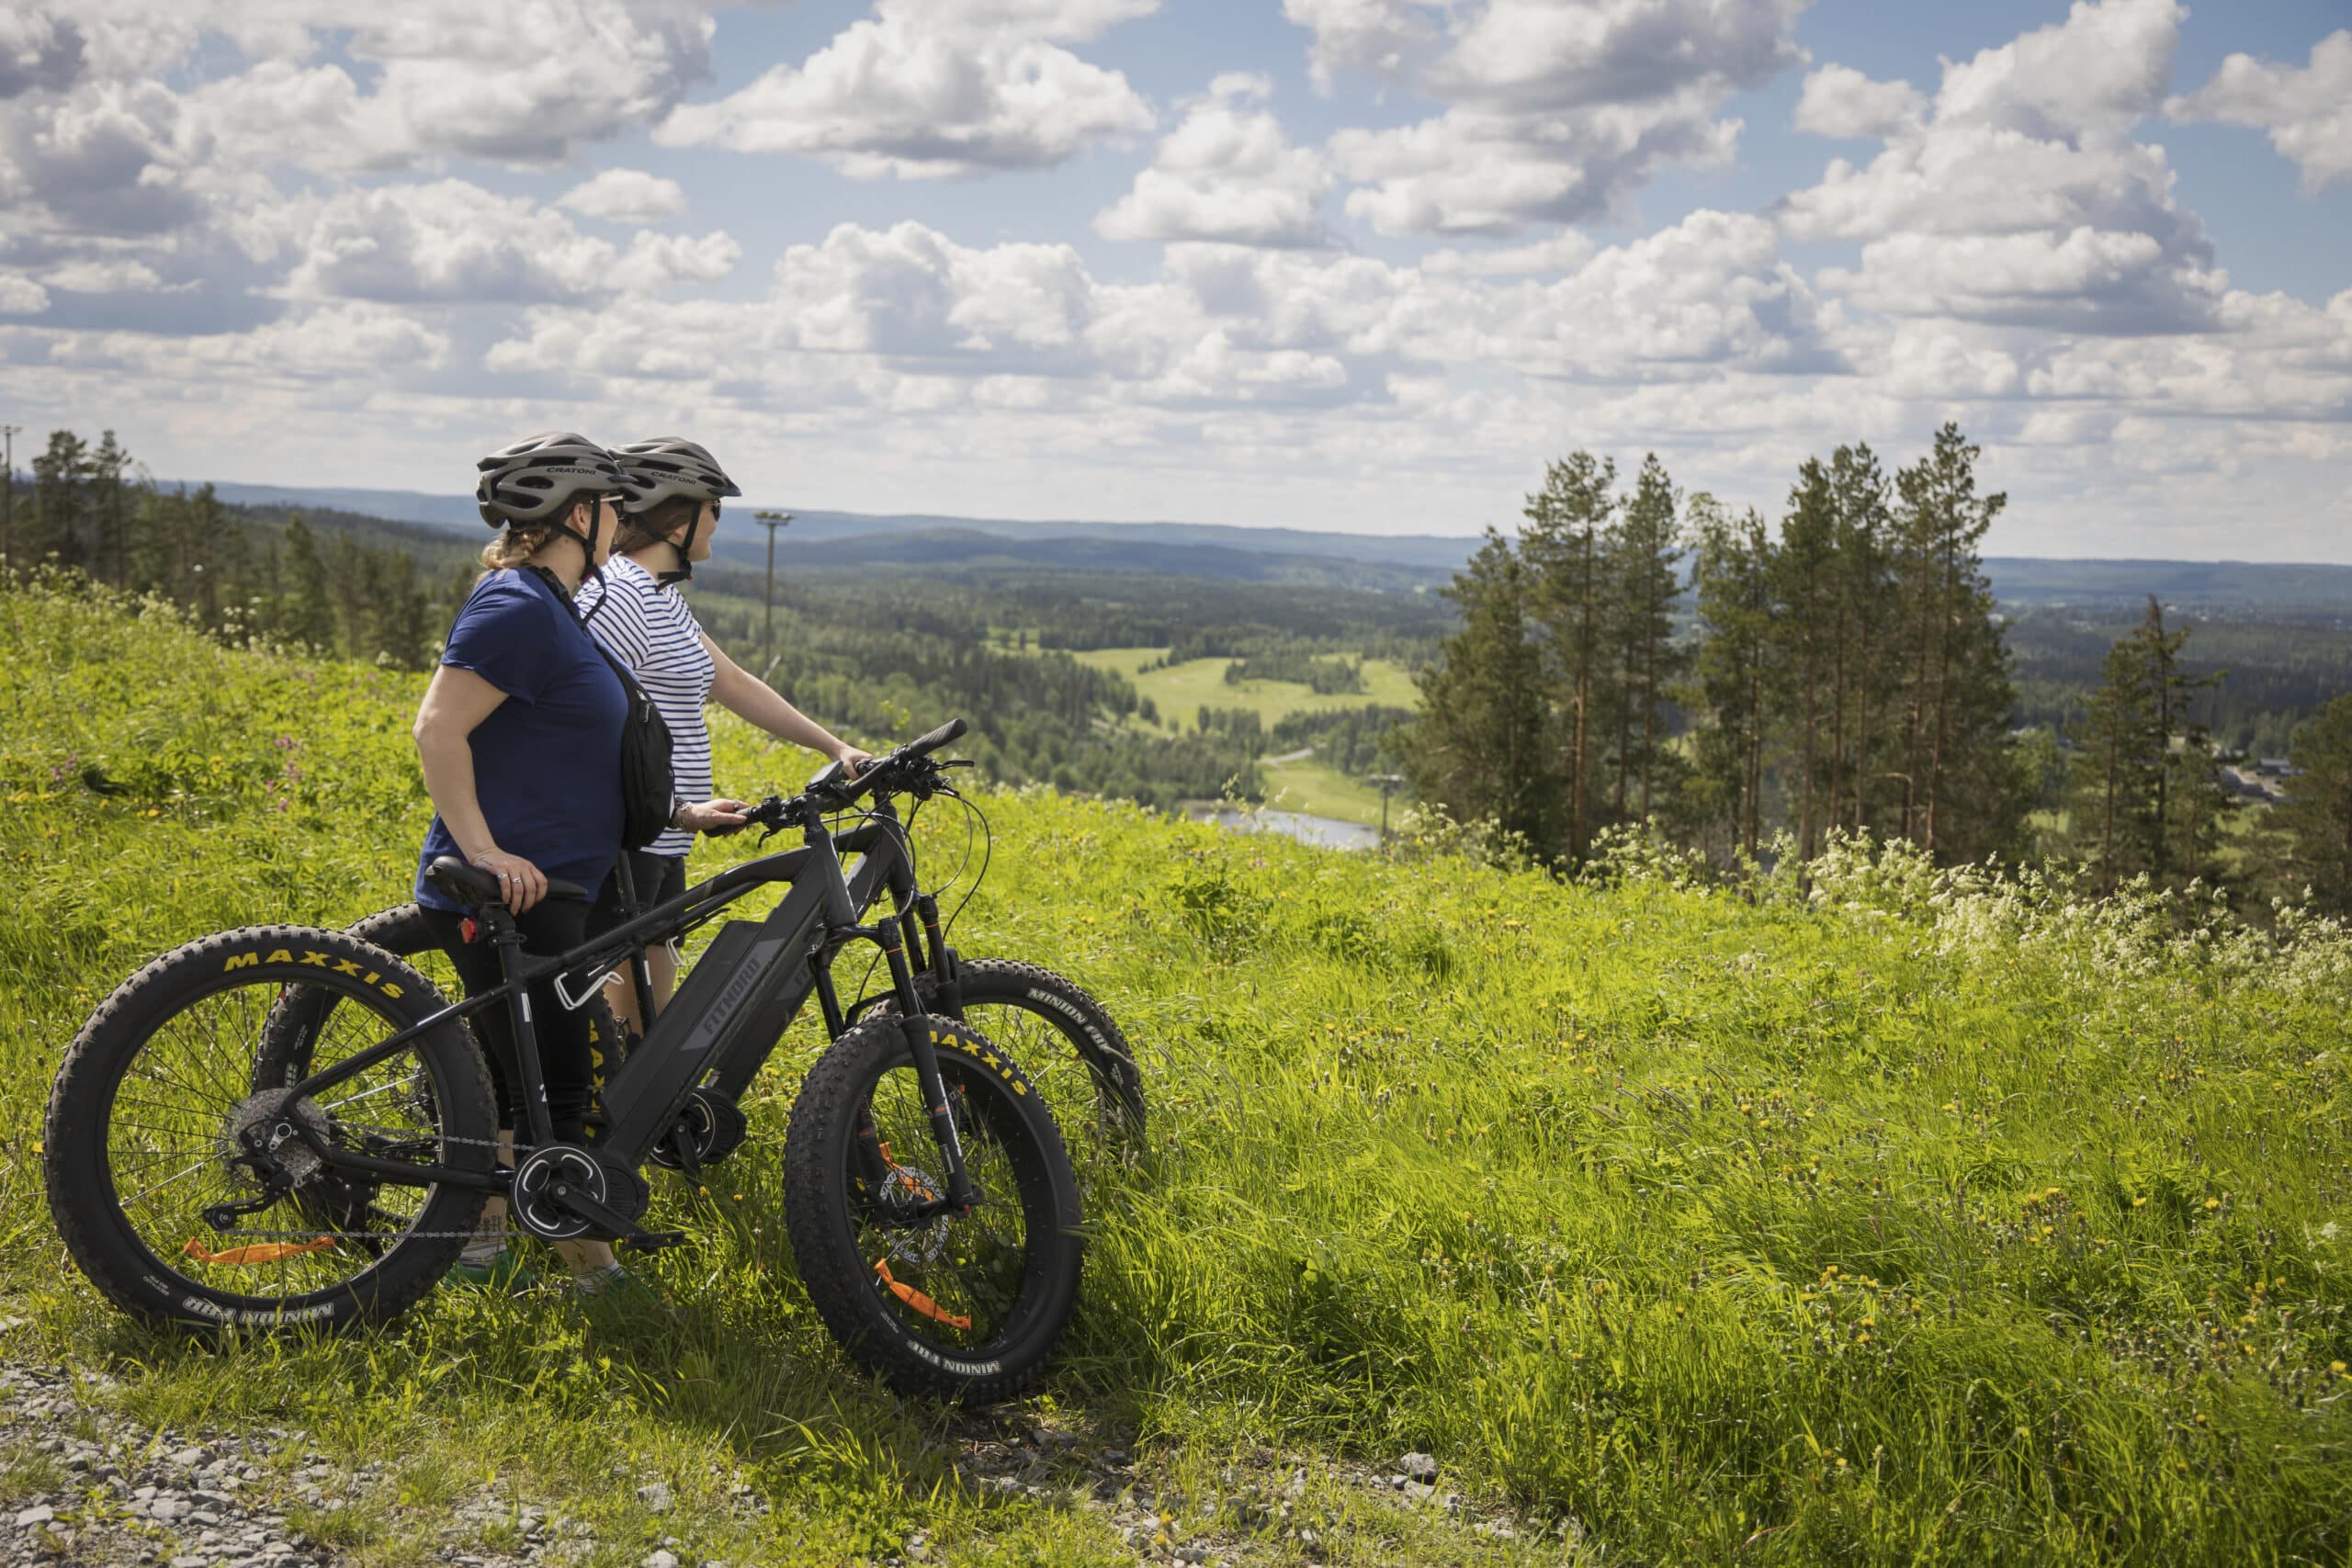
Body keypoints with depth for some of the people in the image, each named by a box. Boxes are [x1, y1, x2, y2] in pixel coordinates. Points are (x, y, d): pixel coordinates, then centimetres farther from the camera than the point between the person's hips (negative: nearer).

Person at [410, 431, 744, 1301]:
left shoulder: (547, 607, 17)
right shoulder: (519, 608, -16)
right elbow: (436, 730, -23)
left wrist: (678, 812, 15)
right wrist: (485, 851, -25)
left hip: (538, 887, 11)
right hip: (510, 894, -11)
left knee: (513, 1087, 17)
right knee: (553, 1095, -2)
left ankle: (479, 1244, 28)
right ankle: (594, 1273, 7)